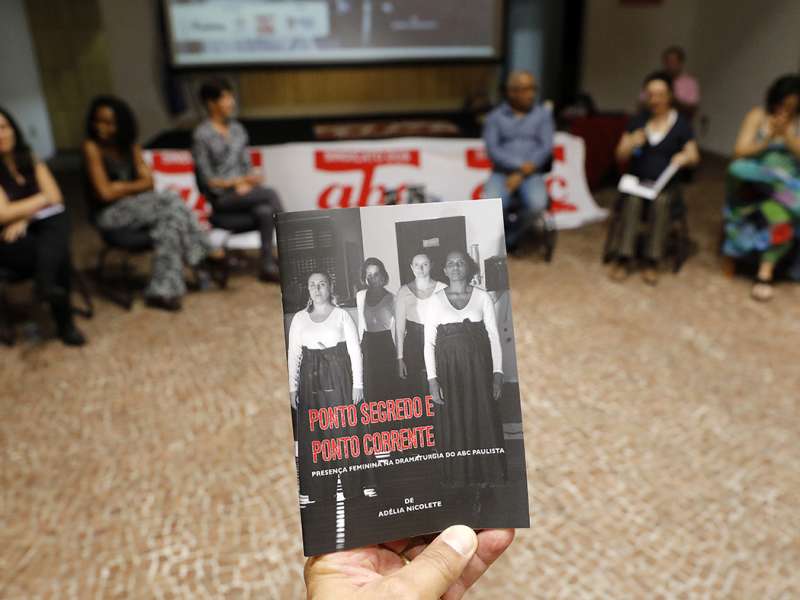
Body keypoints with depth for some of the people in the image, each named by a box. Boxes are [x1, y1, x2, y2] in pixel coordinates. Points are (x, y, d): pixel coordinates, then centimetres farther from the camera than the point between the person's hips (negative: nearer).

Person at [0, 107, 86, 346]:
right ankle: (65, 323, -22)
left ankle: (45, 283, -45)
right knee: (58, 253, -30)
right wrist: (41, 199, -2)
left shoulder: (31, 161, 12)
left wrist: (23, 217, -12)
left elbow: (55, 198, 3)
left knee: (58, 220, -31)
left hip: (41, 228, 4)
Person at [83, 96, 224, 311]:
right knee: (170, 201, -25)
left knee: (170, 219, -27)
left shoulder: (130, 146, 10)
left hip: (137, 206, 6)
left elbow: (148, 181, 5)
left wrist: (123, 187, -11)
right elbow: (106, 193, -13)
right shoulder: (92, 147, -8)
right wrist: (134, 186, -2)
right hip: (110, 213, -6)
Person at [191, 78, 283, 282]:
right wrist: (239, 182, -17)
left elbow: (247, 164, 13)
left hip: (242, 192, 5)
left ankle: (268, 266, -27)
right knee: (270, 194, -26)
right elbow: (207, 180, -8)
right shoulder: (202, 135, -6)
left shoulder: (237, 129, 13)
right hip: (221, 198, -5)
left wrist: (247, 183, -8)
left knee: (264, 211, -28)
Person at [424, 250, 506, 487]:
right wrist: (432, 379, -7)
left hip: (479, 368, 0)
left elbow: (494, 337, 2)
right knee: (454, 425, 4)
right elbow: (429, 342, 0)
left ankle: (487, 478, 18)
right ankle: (460, 479, 17)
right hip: (448, 369, 0)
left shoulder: (483, 297, 3)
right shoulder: (435, 300, 3)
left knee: (483, 421, 3)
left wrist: (497, 373, -5)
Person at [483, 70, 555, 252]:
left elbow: (546, 148, -2)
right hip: (501, 174, 0)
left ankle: (511, 236, -4)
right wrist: (521, 165, -19)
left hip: (531, 175, 1)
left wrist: (521, 174, -13)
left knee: (537, 205, -32)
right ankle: (505, 227, 3)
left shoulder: (543, 115, 9)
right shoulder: (495, 117, 7)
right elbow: (492, 150, -5)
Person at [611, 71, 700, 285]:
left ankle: (652, 262, -28)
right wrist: (631, 144, -15)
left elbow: (694, 155, 3)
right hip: (637, 179, 1)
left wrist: (685, 157, -21)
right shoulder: (638, 120, 10)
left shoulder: (681, 123, 7)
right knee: (633, 199, -33)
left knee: (660, 201, -34)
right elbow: (620, 157, 7)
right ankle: (624, 258, -32)